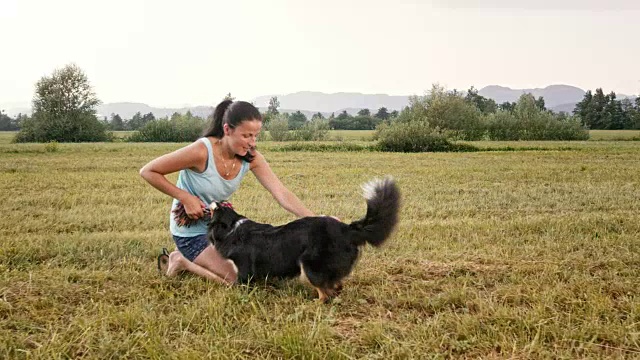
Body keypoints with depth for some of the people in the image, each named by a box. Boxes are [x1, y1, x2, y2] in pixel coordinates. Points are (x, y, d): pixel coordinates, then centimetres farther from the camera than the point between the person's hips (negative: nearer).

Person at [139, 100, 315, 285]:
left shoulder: (251, 157, -13)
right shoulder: (202, 151, -29)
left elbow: (282, 193, -20)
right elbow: (147, 171, -21)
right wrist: (186, 198, -26)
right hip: (192, 232, -7)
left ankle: (195, 260, 20)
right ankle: (183, 262, 3)